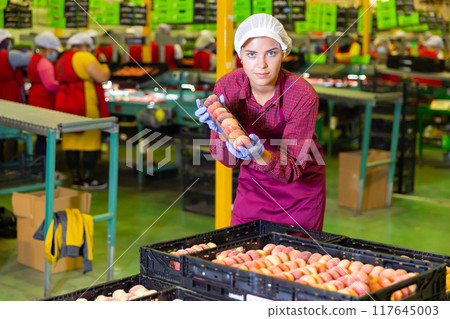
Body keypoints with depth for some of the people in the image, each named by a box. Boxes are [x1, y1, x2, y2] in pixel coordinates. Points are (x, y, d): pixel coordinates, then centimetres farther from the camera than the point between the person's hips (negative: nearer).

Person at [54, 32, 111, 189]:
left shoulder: (62, 60, 16)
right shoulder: (85, 57, -10)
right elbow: (103, 77, -17)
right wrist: (104, 67, 4)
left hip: (65, 106, 8)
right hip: (85, 108, -8)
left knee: (71, 142, 9)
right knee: (91, 142, 0)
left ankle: (76, 178, 14)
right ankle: (88, 179, 4)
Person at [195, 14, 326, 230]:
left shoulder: (303, 96, -27)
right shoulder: (227, 87, -18)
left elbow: (292, 170, -24)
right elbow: (228, 159, -10)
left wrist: (261, 156, -43)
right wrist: (223, 131, -30)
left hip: (300, 189, -2)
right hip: (252, 184, 2)